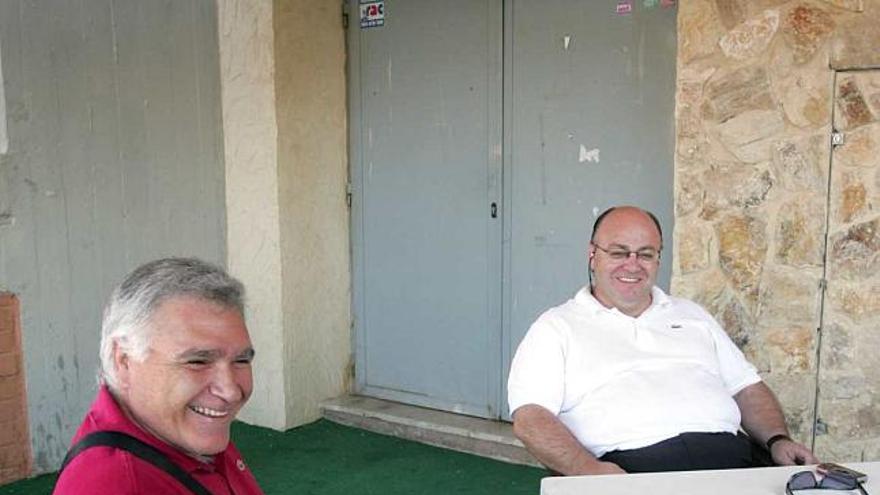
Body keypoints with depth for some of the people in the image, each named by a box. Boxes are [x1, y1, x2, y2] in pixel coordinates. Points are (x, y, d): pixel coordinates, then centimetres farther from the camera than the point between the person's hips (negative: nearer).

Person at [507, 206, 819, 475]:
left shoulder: (691, 315, 27)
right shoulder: (557, 327, 10)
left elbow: (747, 388, 27)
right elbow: (529, 418, -2)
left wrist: (778, 440, 6)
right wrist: (590, 469, -19)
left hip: (728, 459, 4)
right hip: (629, 469, -4)